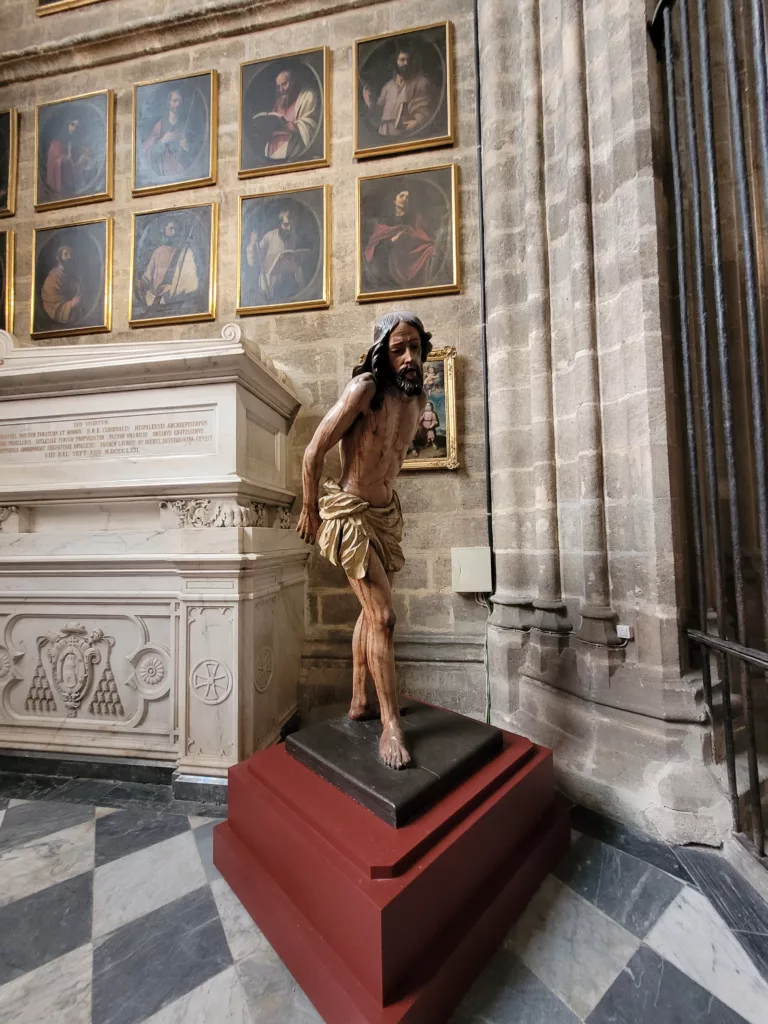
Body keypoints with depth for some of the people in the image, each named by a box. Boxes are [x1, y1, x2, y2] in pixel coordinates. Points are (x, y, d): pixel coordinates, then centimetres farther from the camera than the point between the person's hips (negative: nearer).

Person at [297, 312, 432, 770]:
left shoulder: (418, 398, 3)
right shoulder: (365, 388, -19)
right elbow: (314, 452, -16)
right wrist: (311, 511, -7)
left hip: (388, 512, 8)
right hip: (351, 513, -7)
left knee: (372, 612, 16)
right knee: (384, 617, -9)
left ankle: (360, 702, 35)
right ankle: (391, 725, 9)